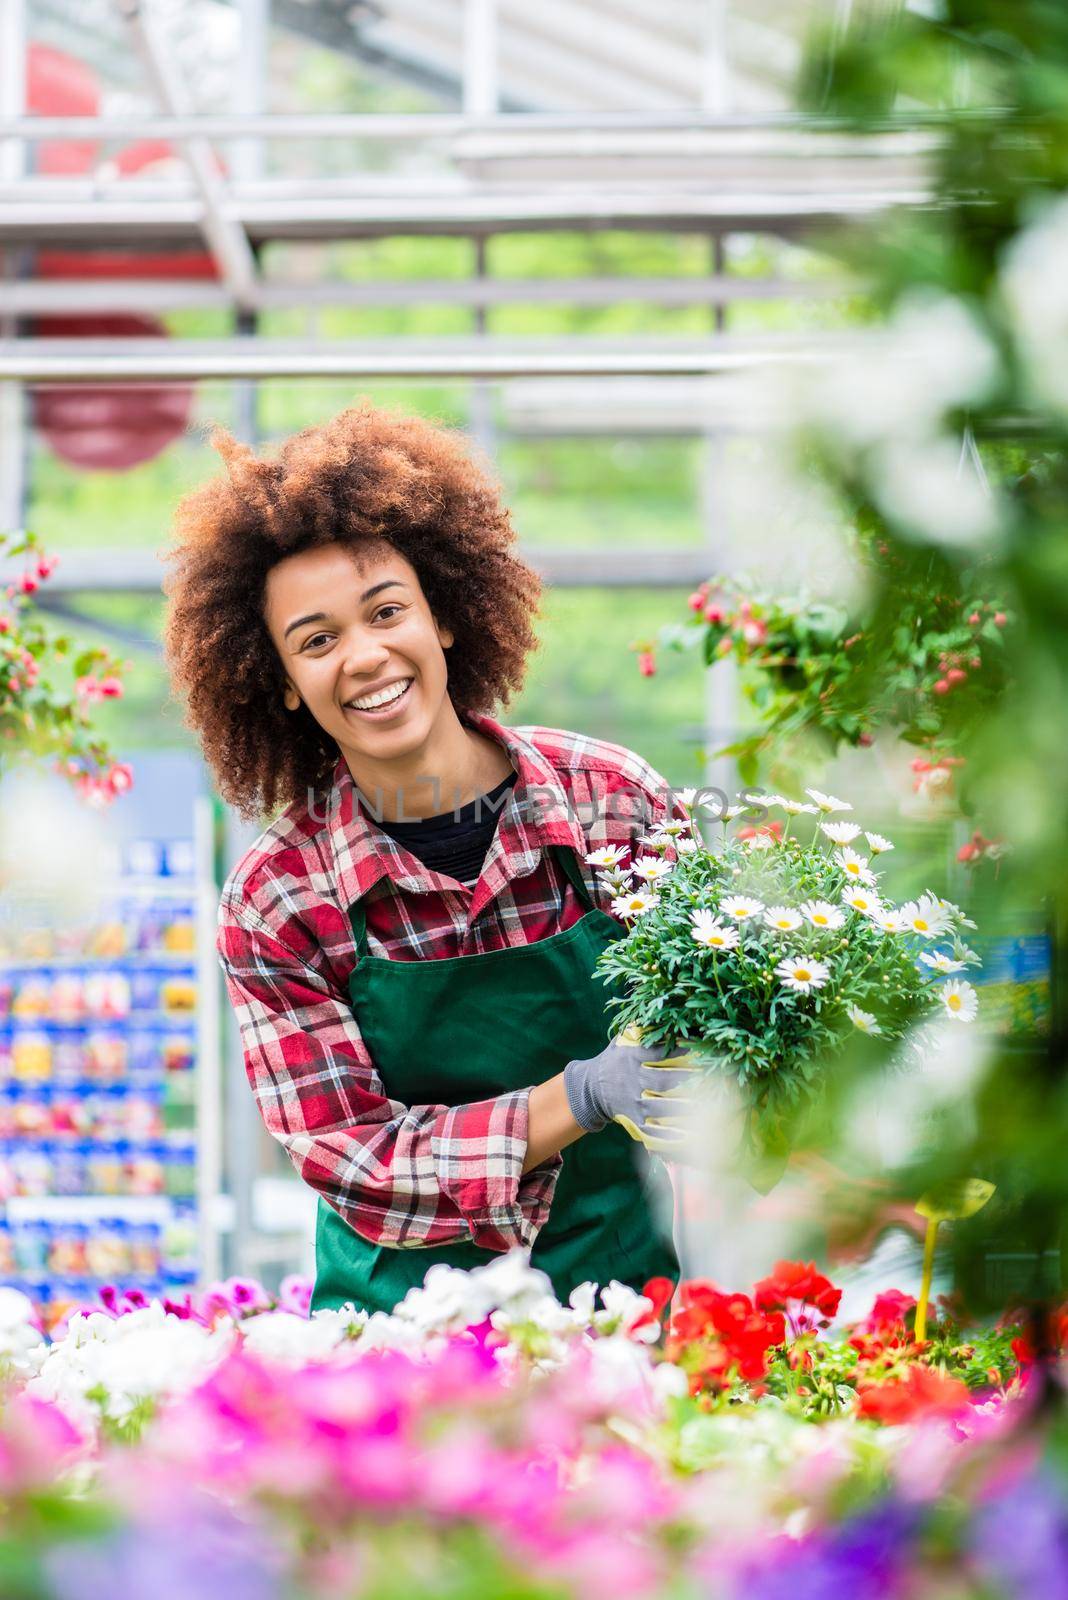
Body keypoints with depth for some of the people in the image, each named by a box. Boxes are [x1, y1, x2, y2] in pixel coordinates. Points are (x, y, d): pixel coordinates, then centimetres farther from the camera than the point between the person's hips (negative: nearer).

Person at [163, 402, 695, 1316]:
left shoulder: (614, 801, -3)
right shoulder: (276, 904, -5)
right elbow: (350, 1164, -9)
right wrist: (583, 1096, -21)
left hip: (625, 1284, 1)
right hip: (404, 1313, 0)